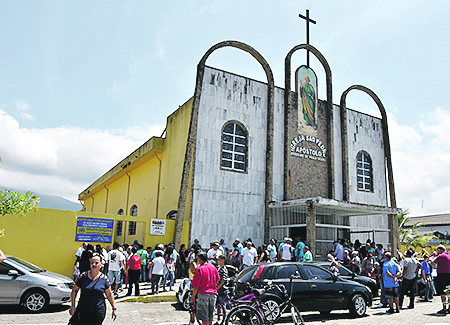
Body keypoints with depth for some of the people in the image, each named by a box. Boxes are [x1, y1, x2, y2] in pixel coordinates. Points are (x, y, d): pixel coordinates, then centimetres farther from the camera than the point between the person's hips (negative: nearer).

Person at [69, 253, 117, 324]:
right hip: (82, 310, 1)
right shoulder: (83, 276, -2)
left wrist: (114, 309, 6)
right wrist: (72, 306, 1)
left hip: (98, 311, -1)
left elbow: (109, 295, 6)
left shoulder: (104, 279, -2)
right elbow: (74, 290, 7)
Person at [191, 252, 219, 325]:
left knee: (204, 317, 1)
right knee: (210, 316, 17)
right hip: (213, 293, 6)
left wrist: (193, 296, -1)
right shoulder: (212, 266, 4)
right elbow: (217, 280, 16)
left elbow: (196, 286, -13)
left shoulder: (199, 269, -14)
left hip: (203, 294, -6)